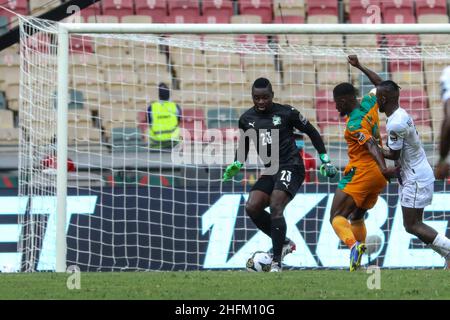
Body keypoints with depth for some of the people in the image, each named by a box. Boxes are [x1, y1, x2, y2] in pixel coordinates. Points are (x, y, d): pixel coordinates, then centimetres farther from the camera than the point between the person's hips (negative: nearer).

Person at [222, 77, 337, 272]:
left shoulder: (286, 113, -7)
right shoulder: (246, 119, 7)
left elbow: (312, 133, 4)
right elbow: (243, 146, 23)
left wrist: (325, 160, 4)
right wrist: (237, 165, 4)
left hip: (291, 167, -6)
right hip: (270, 170, 6)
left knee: (275, 207, -23)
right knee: (252, 208, -12)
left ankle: (276, 263, -22)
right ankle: (284, 243, 8)